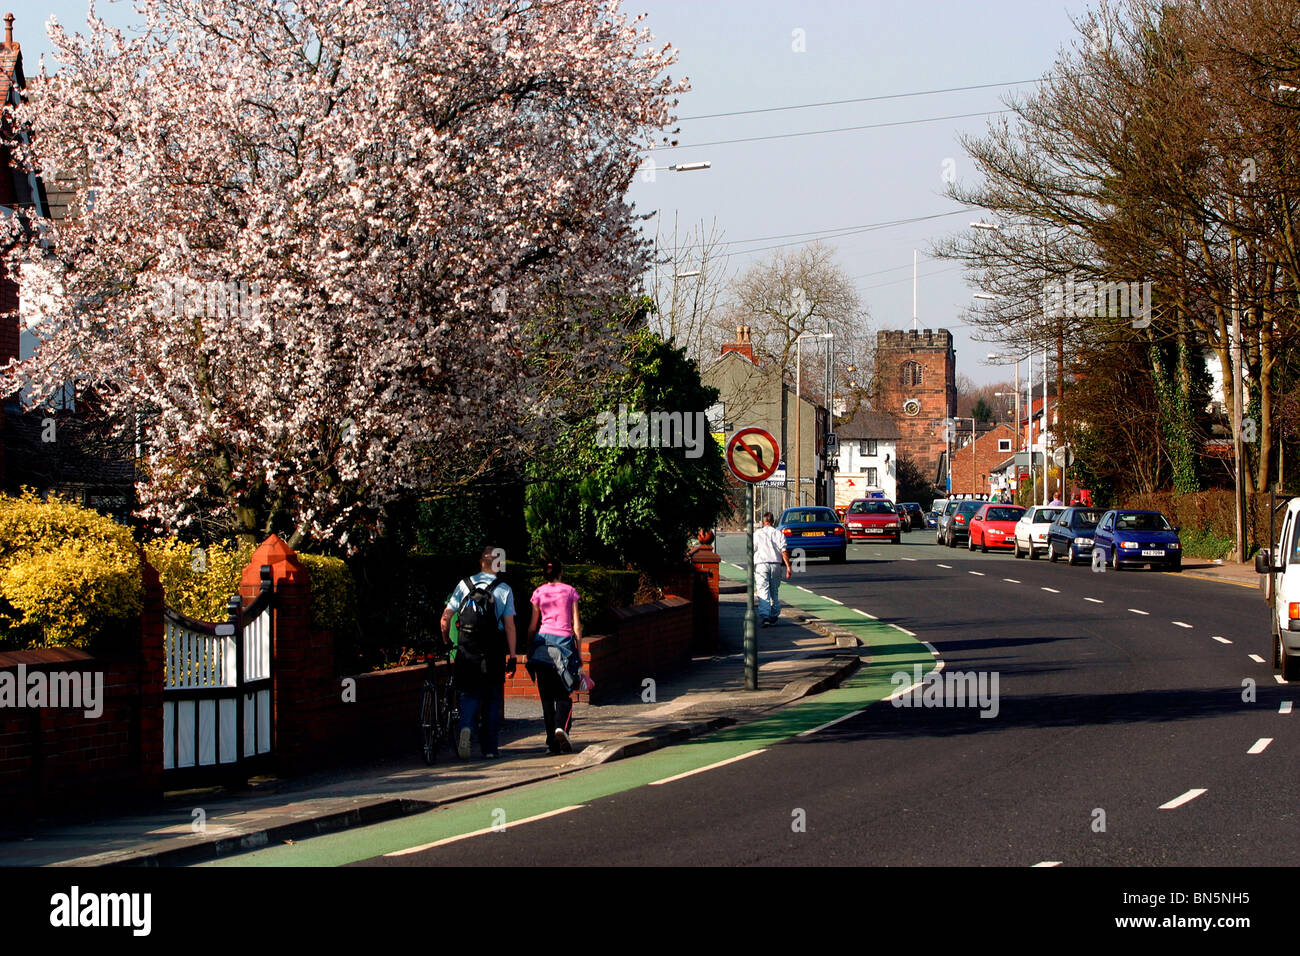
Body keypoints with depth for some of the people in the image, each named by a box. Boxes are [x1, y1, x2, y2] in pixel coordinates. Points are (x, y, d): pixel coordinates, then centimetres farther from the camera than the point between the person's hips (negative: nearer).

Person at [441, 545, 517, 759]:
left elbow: (446, 617, 1)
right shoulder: (504, 590, -1)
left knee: (469, 693, 10)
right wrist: (512, 655, -1)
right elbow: (509, 625, -5)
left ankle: (465, 726, -19)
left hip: (466, 651, 1)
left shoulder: (464, 585, 3)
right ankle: (490, 747, 10)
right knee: (492, 697, 9)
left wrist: (446, 643, 15)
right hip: (493, 652, -1)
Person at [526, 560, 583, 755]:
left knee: (546, 696, 4)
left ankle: (552, 743, -1)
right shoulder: (570, 591, 7)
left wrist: (528, 649, 14)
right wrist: (578, 650, 8)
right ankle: (562, 726, -23)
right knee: (563, 694, 5)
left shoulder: (539, 593, 8)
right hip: (564, 641, -1)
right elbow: (576, 624, 4)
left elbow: (533, 625, 7)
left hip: (542, 641, 1)